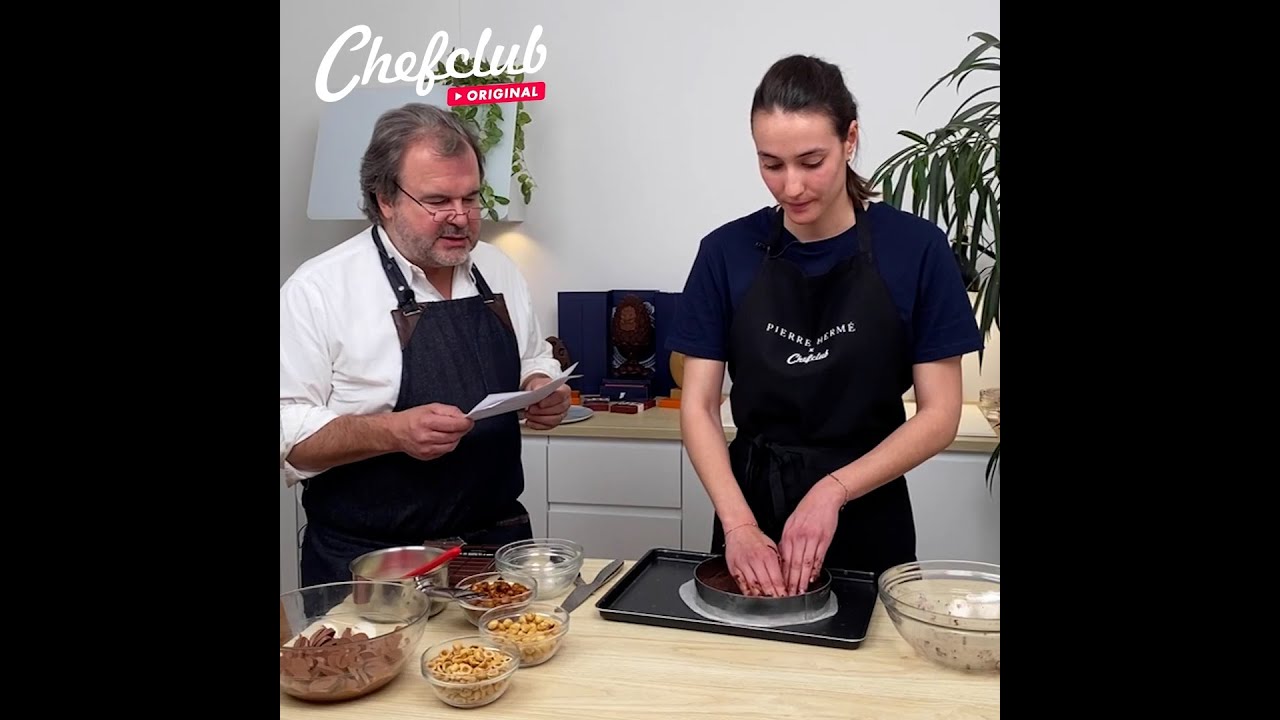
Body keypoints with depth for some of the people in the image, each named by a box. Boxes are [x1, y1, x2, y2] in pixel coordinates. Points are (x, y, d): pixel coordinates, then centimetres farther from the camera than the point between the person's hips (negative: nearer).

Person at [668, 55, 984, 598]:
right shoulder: (727, 252, -5)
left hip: (866, 522, -1)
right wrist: (737, 523, -19)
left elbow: (940, 413, -8)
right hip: (753, 507, 2)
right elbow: (698, 406, -6)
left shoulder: (915, 249, -9)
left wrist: (833, 489, -20)